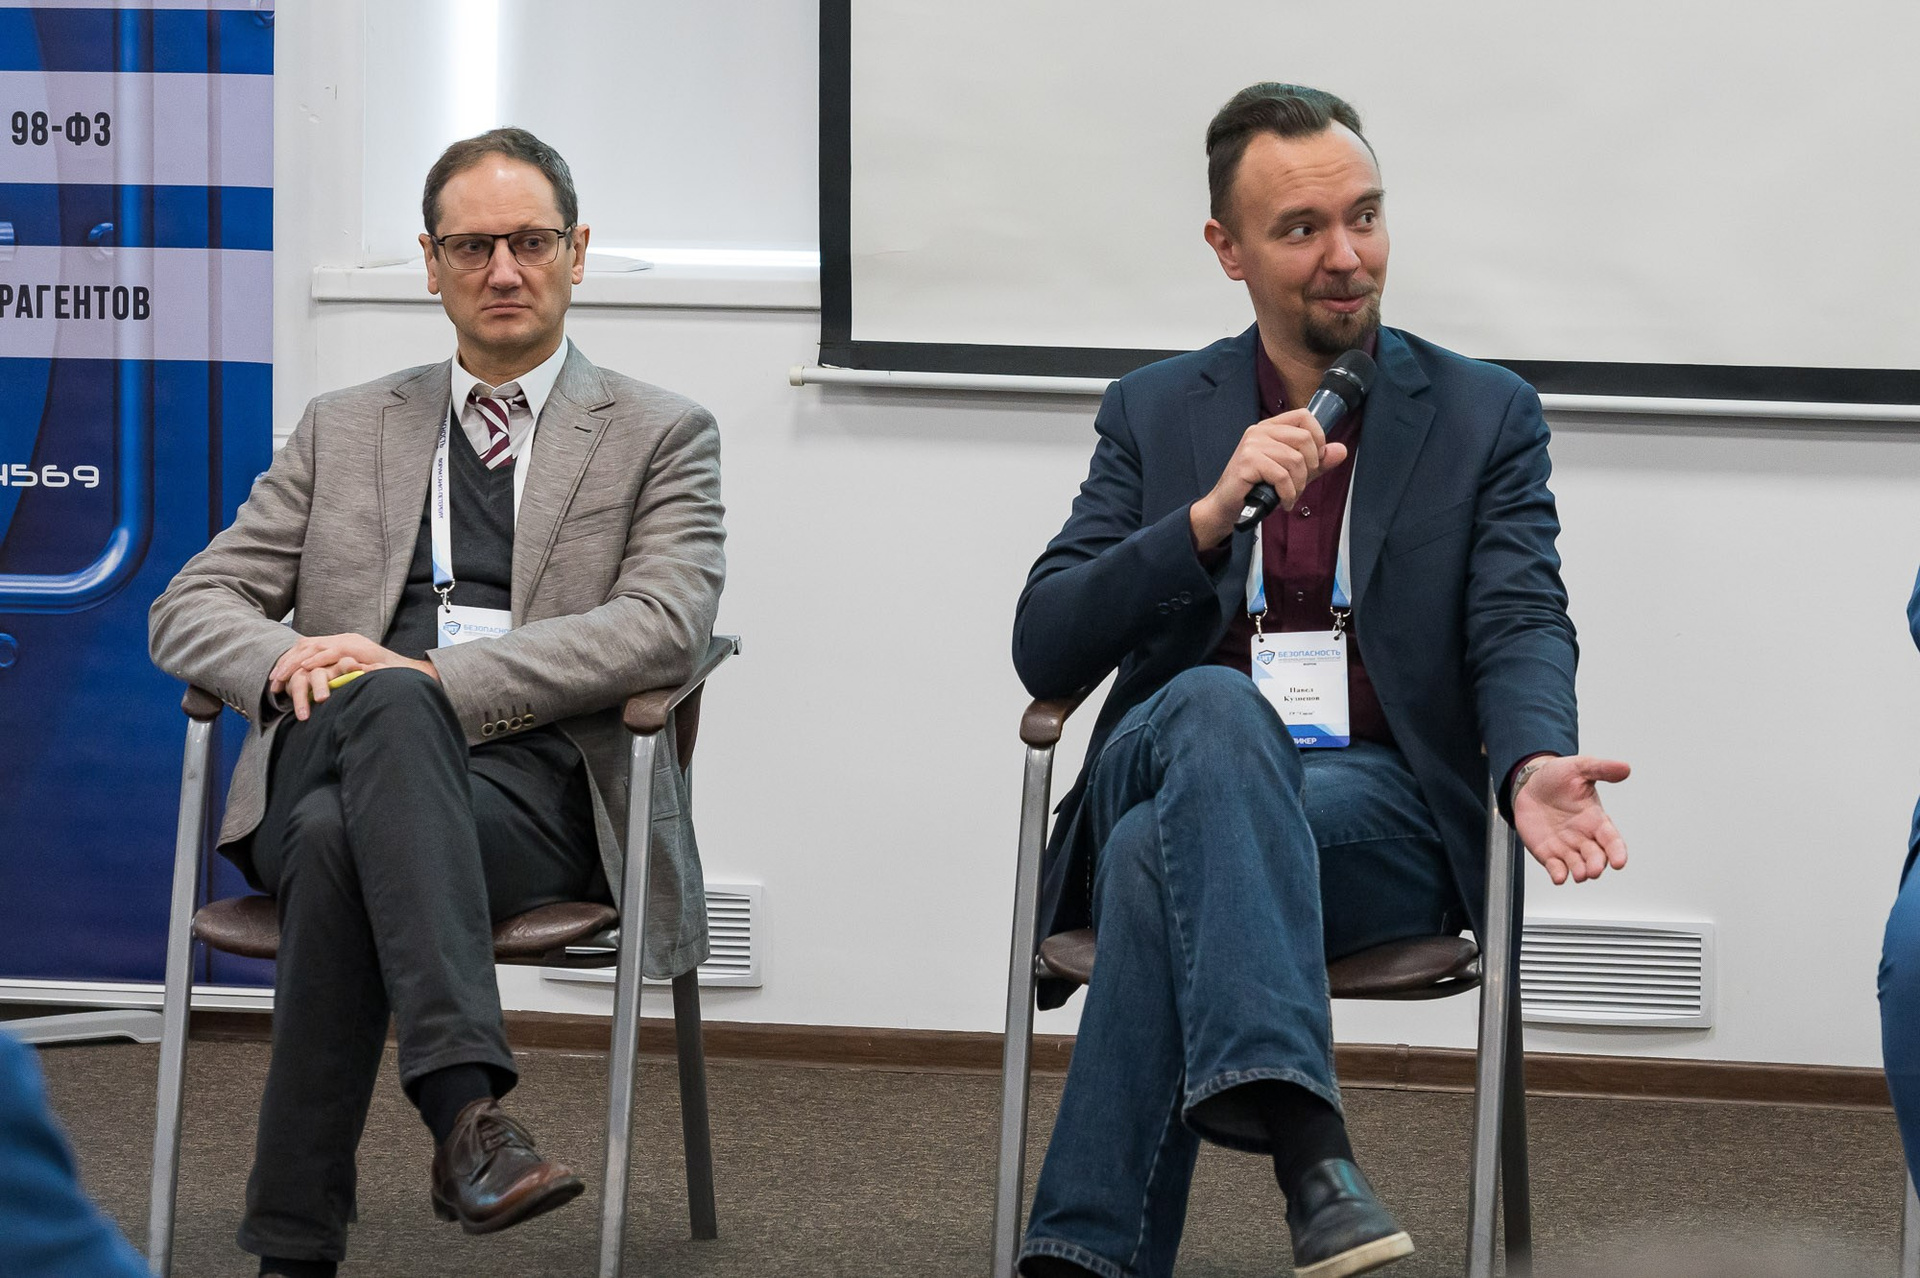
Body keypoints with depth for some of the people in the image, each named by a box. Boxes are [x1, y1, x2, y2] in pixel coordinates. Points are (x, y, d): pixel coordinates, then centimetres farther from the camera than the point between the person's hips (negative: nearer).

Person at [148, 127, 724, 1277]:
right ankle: (467, 1104, -49)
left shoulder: (661, 437, 15)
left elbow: (664, 625, -4)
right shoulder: (345, 431, 25)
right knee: (377, 705, -37)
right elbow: (192, 609, 18)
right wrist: (291, 662, -9)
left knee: (344, 843, -36)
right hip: (333, 763, 2)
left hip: (538, 783, -2)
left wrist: (431, 677, -15)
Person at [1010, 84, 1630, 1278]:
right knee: (1218, 708, -38)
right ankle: (1304, 1144, -54)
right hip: (1165, 770, 1)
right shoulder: (1155, 413, 13)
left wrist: (1535, 766, -27)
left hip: (1383, 810, -1)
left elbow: (1521, 629, -2)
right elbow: (1045, 650, 3)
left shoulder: (1486, 417, 11)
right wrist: (1212, 515, -14)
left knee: (1165, 855, -35)